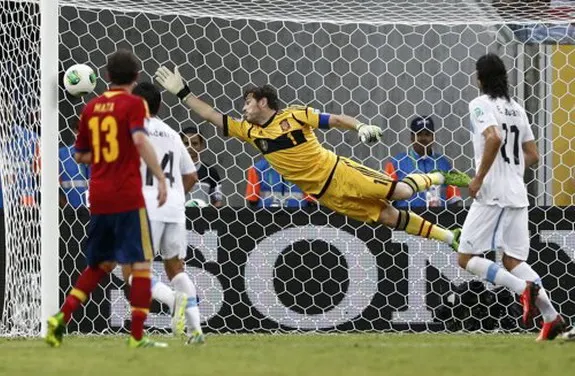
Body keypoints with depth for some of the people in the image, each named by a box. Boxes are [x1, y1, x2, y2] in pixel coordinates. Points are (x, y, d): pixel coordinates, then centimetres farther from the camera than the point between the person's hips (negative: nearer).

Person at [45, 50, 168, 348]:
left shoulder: (91, 107, 12)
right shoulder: (133, 104, -5)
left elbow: (80, 155, 18)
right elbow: (140, 139, -22)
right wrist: (161, 178, -21)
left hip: (98, 197, 6)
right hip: (128, 197, -6)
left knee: (101, 264, 19)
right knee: (141, 264, -1)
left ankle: (62, 317, 6)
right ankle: (137, 337, -6)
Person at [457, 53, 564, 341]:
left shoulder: (481, 105, -6)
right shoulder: (516, 109, 16)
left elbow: (494, 138, -24)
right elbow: (532, 156, 18)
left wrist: (479, 178, -17)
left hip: (492, 195, -7)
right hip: (517, 194, 7)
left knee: (466, 258, -2)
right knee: (513, 261, 9)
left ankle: (523, 287, -19)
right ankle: (551, 317, -6)